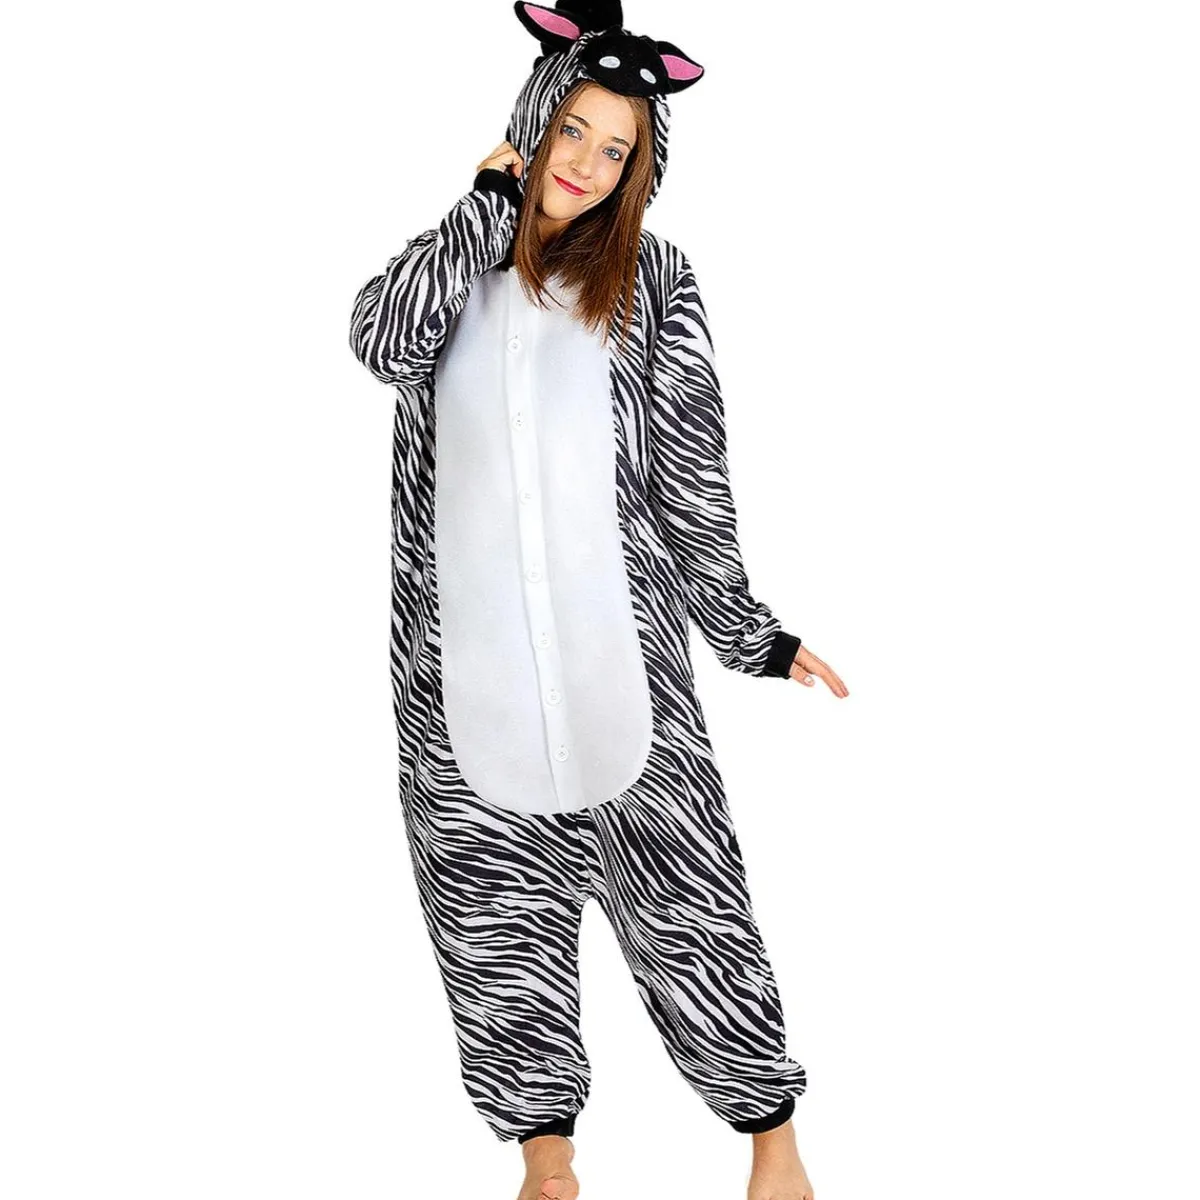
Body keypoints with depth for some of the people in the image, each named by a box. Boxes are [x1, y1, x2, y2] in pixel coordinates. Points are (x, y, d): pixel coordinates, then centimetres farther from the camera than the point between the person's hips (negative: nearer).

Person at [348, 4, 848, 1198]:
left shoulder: (649, 280, 4)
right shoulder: (453, 256, 10)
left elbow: (691, 480, 4)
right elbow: (382, 342, -14)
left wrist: (749, 634, 1)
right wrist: (492, 199, -8)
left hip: (614, 644, -2)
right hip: (467, 653, 2)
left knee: (681, 889, 2)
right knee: (495, 899, 9)